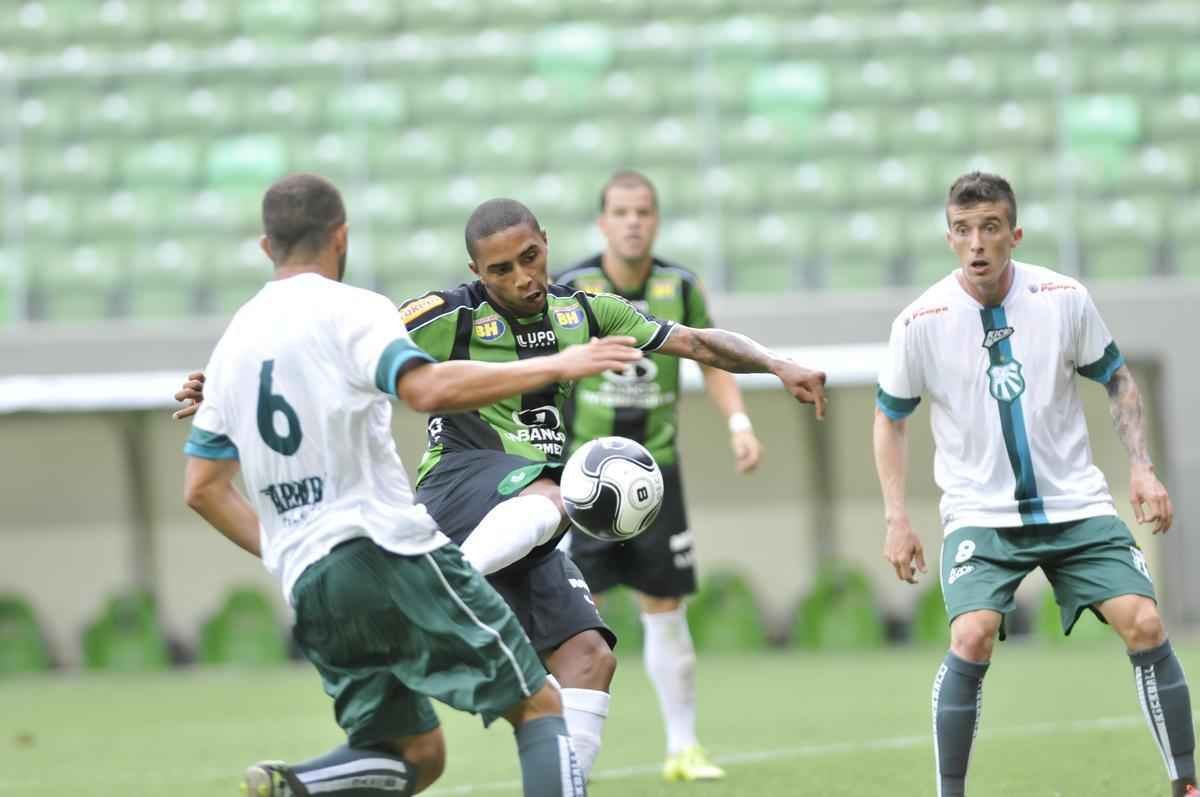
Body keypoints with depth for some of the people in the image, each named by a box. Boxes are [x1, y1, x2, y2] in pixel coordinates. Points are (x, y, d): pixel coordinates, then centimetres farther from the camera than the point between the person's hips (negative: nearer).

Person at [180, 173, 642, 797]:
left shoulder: (234, 341, 18)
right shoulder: (349, 310, -3)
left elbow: (202, 488, 21)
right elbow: (427, 389, -22)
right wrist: (553, 367, -16)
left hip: (308, 588, 7)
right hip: (391, 550, -7)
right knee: (539, 708, 0)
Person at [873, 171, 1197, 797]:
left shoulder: (1065, 299, -7)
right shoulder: (921, 322, -9)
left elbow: (1117, 380, 9)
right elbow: (889, 418, 5)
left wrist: (1142, 468, -3)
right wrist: (896, 520, -1)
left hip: (1076, 504, 2)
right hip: (980, 514, -1)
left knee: (1144, 623, -11)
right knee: (971, 637, -23)